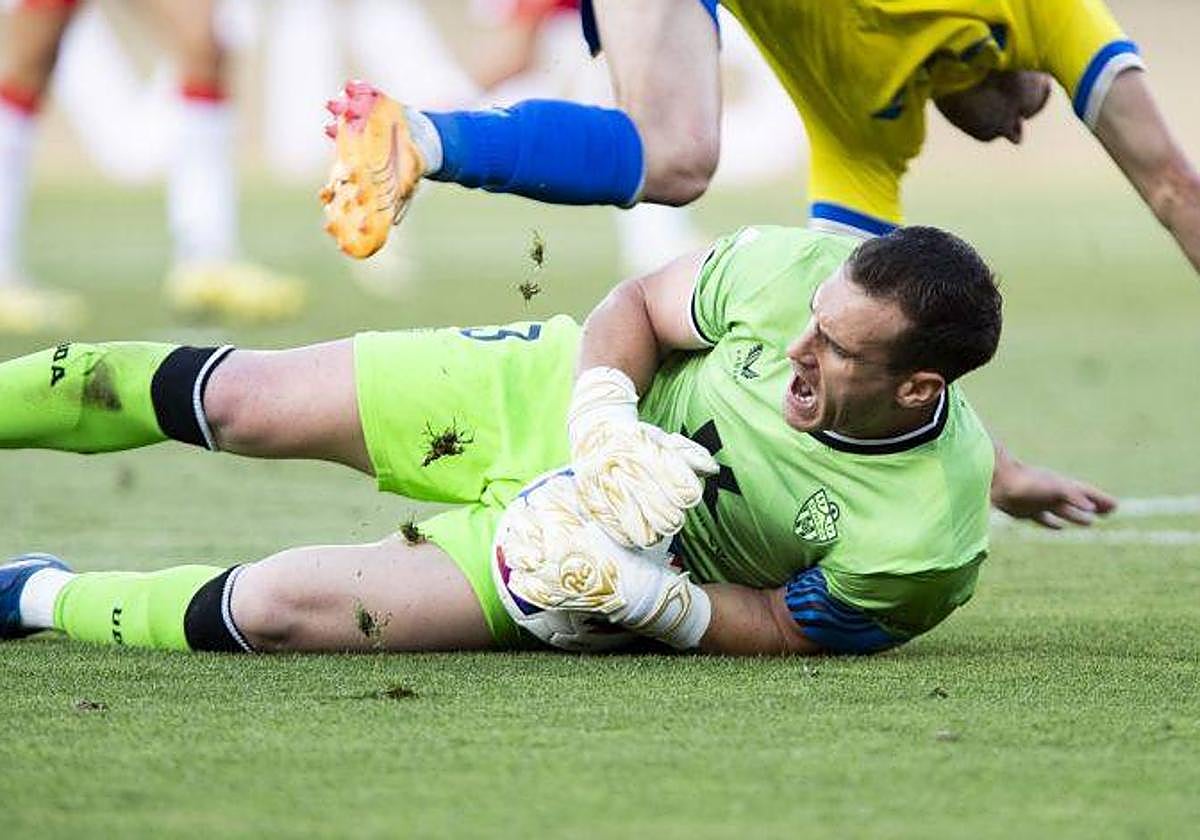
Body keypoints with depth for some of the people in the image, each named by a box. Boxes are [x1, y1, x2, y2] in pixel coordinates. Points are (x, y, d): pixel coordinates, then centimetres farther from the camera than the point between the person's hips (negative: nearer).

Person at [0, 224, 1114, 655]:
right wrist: (601, 408, -26)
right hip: (554, 393, 3)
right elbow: (639, 304, -7)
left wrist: (647, 597, -29)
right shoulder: (808, 271, -26)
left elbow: (790, 630, -15)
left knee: (276, 608, -13)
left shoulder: (922, 549, -33)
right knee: (243, 400, 2)